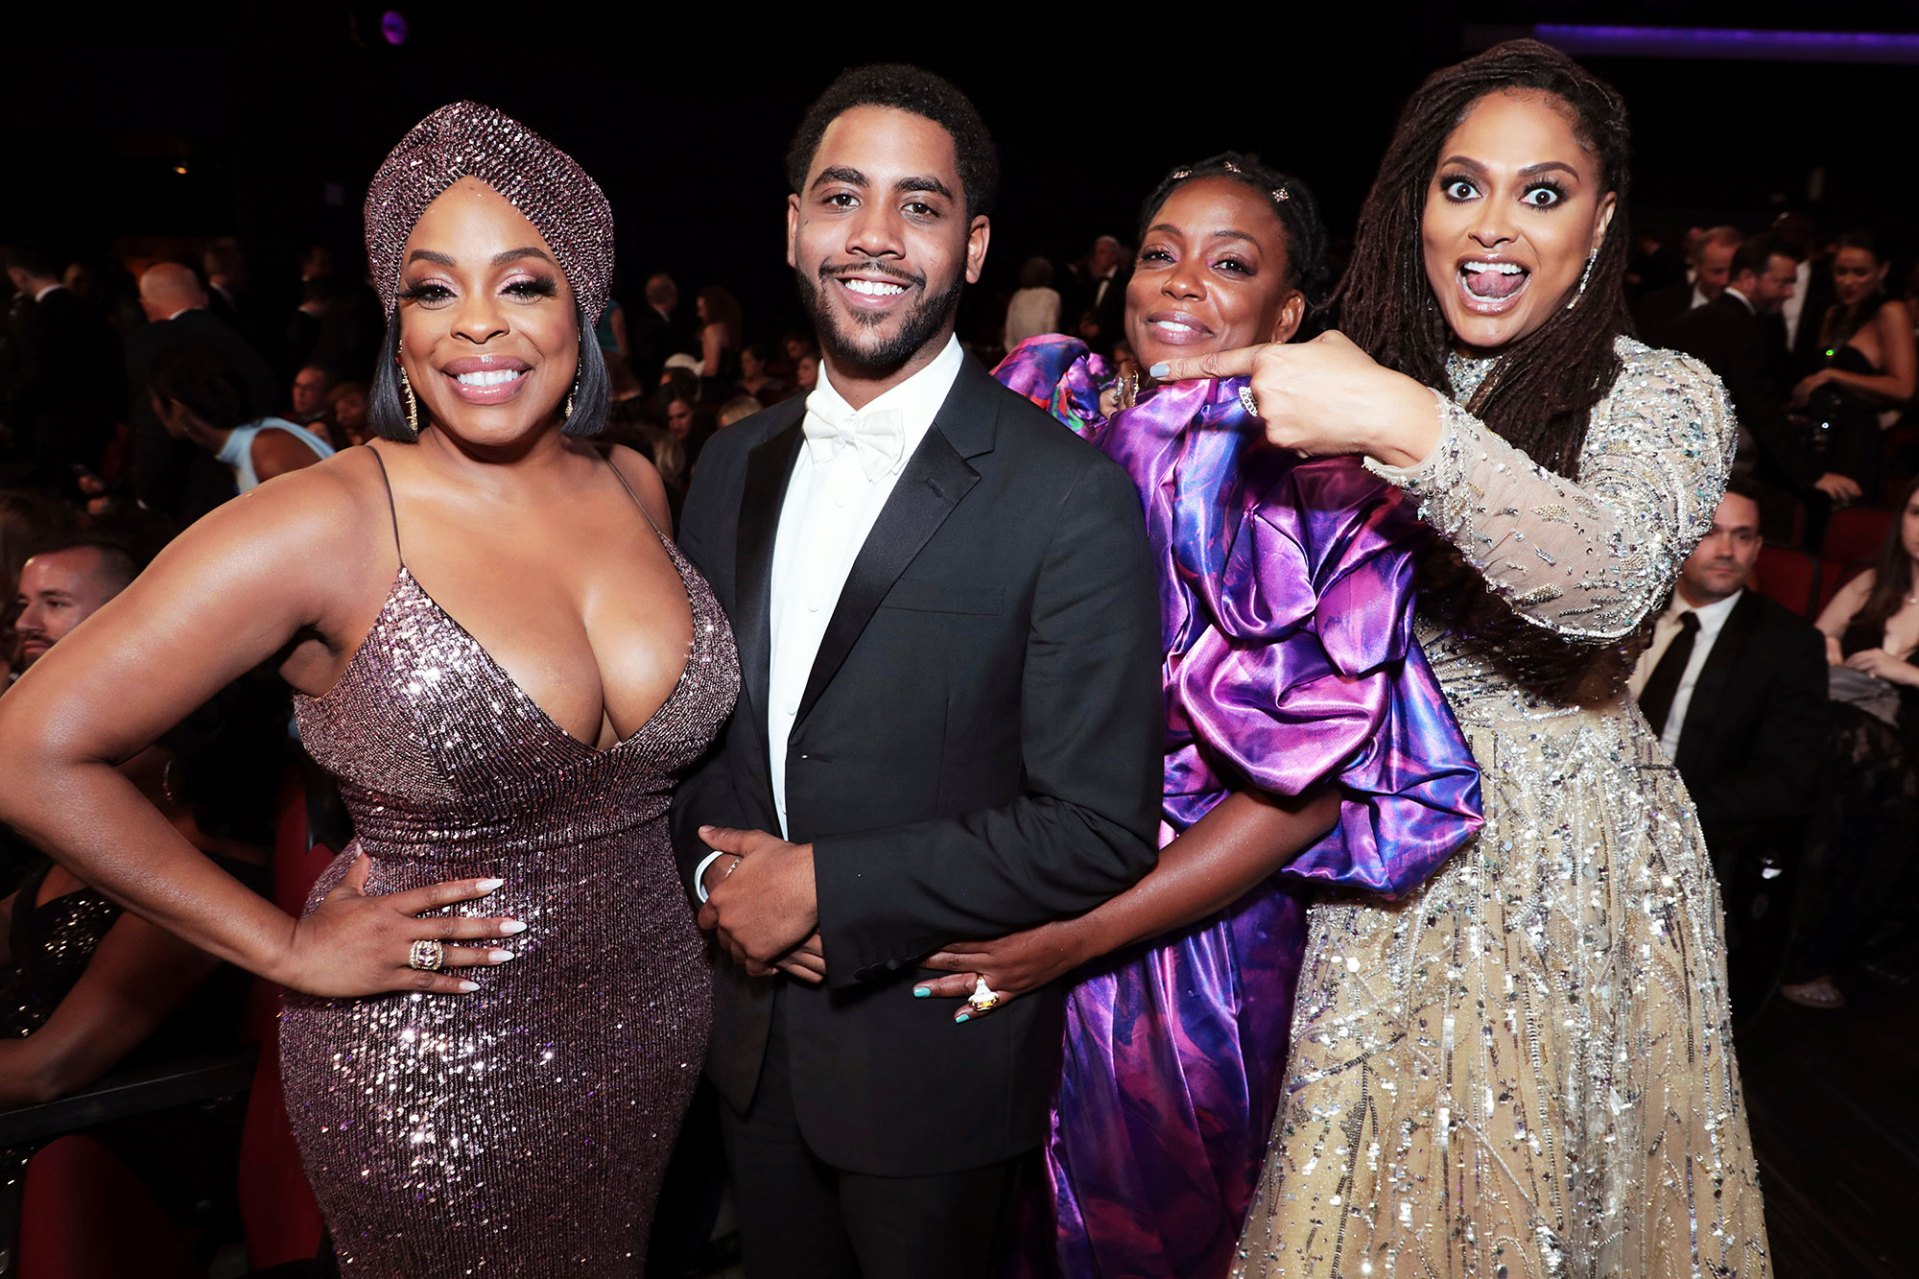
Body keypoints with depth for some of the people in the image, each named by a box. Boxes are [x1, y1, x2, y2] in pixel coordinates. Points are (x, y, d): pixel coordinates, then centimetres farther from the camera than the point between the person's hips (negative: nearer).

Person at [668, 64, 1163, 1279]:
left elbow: (1099, 828, -21)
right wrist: (714, 871, -9)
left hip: (937, 1062, -5)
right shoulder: (733, 465, 1)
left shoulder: (1071, 496, -19)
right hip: (750, 1032, 5)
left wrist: (823, 888, -20)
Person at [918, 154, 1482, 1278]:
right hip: (990, 924, 4)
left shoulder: (1329, 489, -13)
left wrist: (1080, 936, -19)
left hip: (1189, 939, -3)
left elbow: (1309, 784, -16)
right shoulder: (1052, 413, -3)